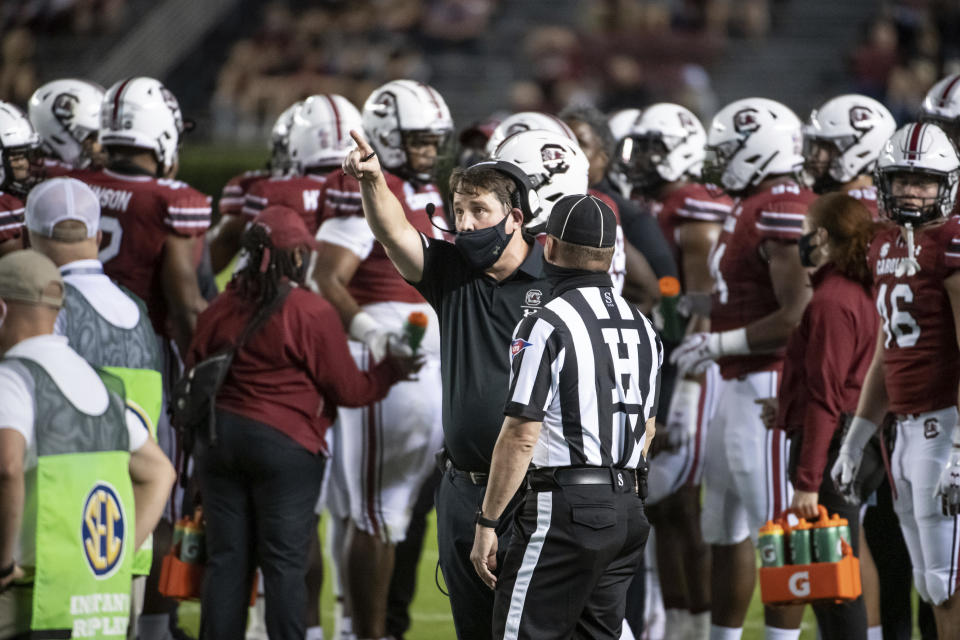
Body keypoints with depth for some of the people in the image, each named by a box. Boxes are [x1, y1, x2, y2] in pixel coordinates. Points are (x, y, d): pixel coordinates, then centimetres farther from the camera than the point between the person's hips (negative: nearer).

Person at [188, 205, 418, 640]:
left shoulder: (221, 310, 6)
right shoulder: (313, 313, -9)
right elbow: (347, 389, -4)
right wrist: (391, 373, 12)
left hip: (218, 437, 5)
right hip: (285, 442, -5)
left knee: (226, 559, 7)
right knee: (285, 563, -1)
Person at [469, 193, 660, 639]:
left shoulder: (546, 326, -12)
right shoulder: (642, 327, 13)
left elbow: (521, 437, -15)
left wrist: (486, 524, -10)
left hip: (565, 505, -8)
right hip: (628, 510, 8)